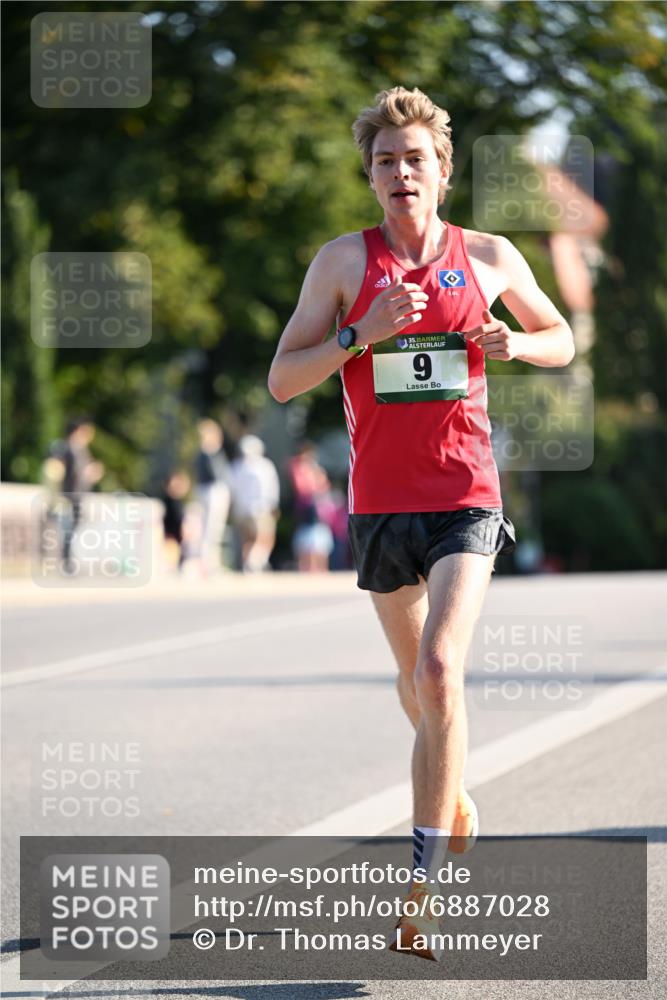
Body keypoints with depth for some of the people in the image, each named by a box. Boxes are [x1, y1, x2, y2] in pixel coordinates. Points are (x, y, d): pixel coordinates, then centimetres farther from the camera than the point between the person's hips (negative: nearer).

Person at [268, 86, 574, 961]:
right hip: (382, 503, 2)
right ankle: (453, 798, 48)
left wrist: (517, 343, -5)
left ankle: (425, 890, -19)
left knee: (438, 673, -19)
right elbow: (282, 380, -2)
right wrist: (360, 336, -17)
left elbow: (562, 340, 18)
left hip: (466, 501, -2)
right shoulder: (343, 262, 1)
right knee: (417, 684, 16)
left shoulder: (490, 257, 4)